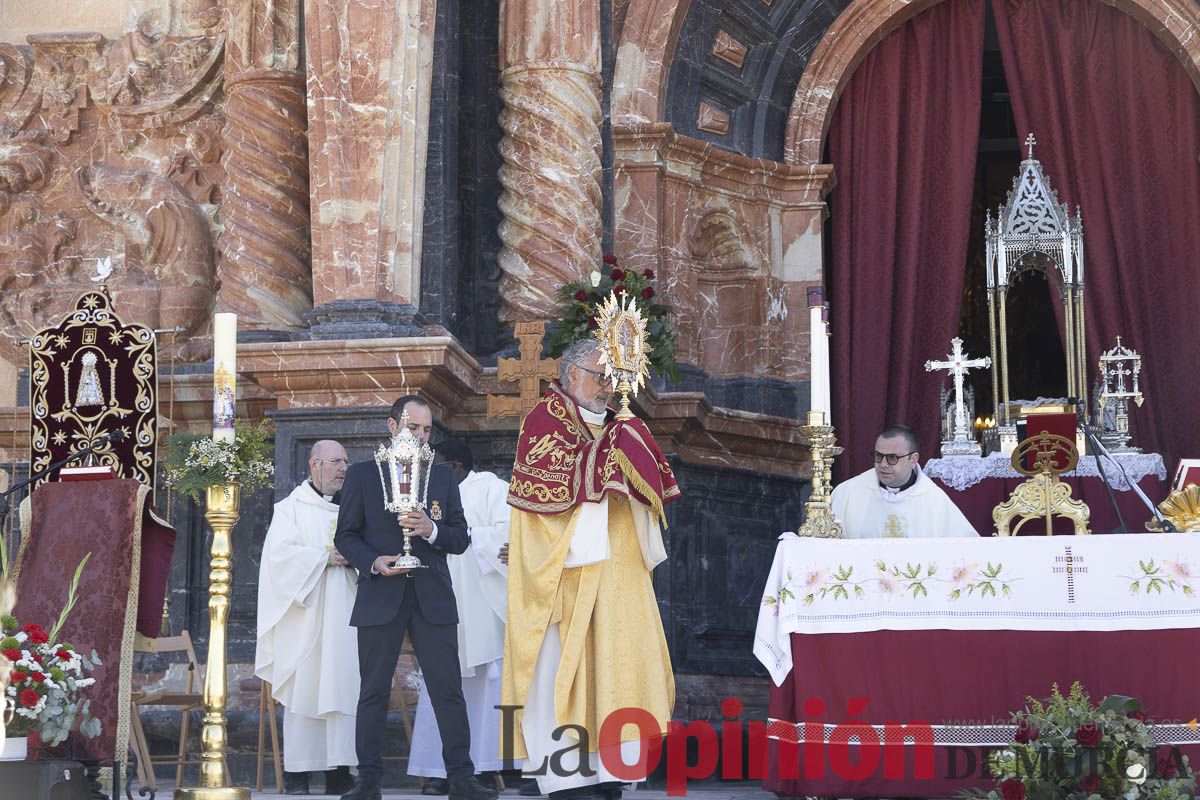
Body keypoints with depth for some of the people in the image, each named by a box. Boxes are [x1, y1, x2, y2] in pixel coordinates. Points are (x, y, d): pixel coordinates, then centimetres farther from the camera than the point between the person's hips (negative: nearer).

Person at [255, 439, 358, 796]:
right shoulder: (291, 507, 4)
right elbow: (281, 553, -8)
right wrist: (326, 557, -13)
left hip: (343, 615, 4)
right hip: (305, 617, -4)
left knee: (341, 684, -1)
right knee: (303, 687, -6)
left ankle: (338, 771, 1)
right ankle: (296, 773, -3)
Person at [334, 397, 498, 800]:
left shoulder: (443, 476, 12)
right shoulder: (361, 475, 6)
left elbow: (460, 537, 9)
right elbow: (346, 536, 4)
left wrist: (432, 530, -12)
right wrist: (373, 562, -14)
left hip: (432, 599, 1)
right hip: (380, 597, -1)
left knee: (448, 690, -2)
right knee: (373, 692, 3)